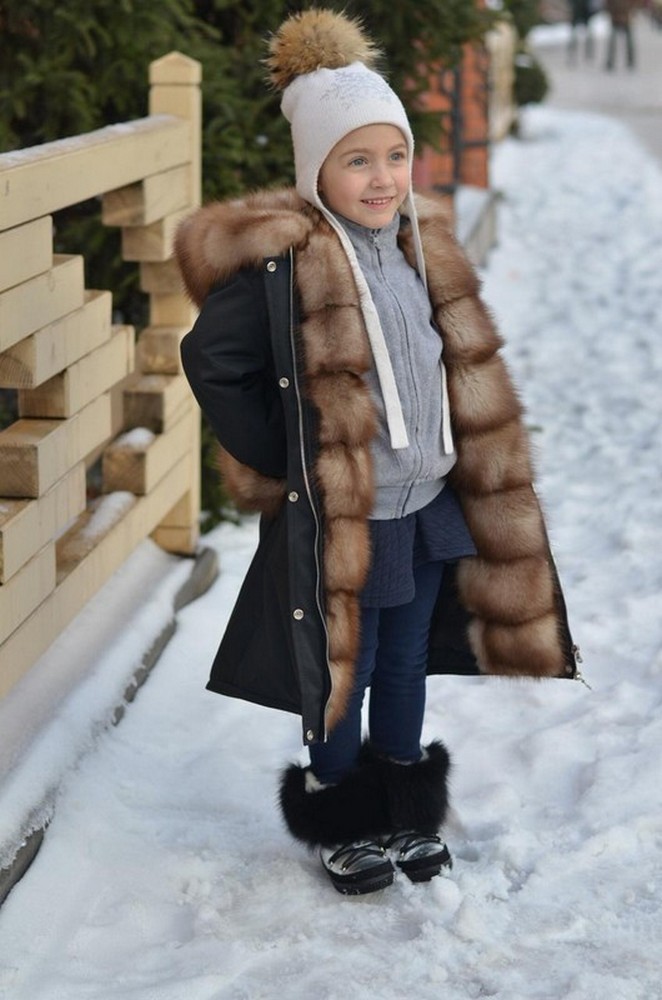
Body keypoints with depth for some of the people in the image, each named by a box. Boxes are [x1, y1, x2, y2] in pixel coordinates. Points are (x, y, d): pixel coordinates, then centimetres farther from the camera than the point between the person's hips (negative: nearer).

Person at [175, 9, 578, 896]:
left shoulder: (422, 244, 2)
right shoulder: (283, 261, -20)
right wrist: (277, 462, -12)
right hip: (338, 519, -6)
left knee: (406, 668, 20)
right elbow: (212, 361, -17)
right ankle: (341, 826, 31)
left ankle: (408, 814, 37)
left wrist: (459, 464, 10)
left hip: (428, 503, 6)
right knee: (342, 677, 11)